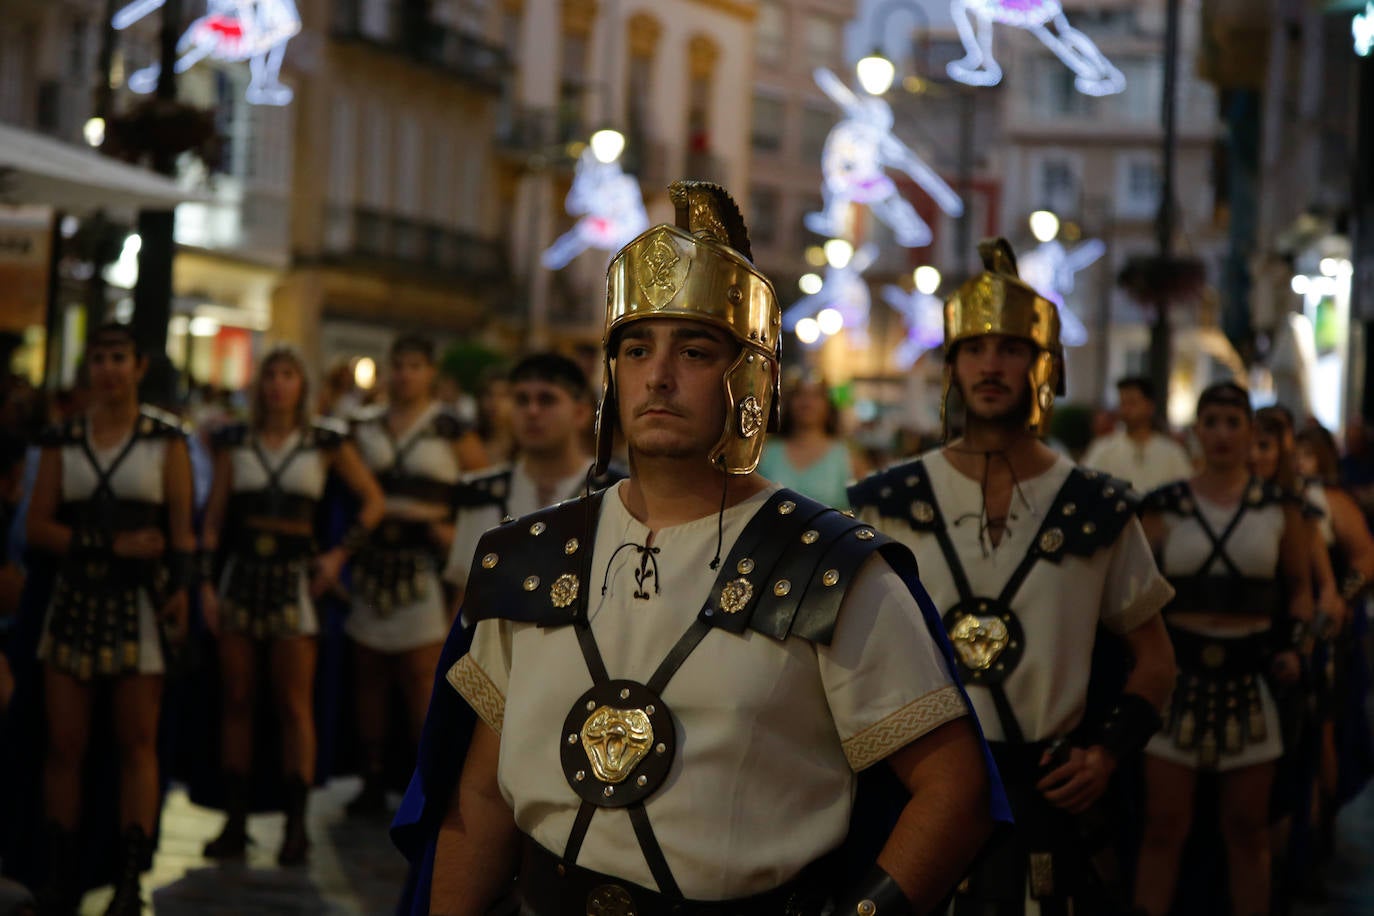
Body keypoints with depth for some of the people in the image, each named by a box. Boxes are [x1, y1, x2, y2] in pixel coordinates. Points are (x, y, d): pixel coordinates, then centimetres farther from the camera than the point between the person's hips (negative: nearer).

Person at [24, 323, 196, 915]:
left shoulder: (166, 440, 2)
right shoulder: (62, 442, 7)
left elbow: (183, 530, 0)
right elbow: (38, 527, 1)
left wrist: (179, 588, -12)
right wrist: (113, 545, -11)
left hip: (138, 602, -2)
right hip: (75, 599, 2)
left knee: (138, 744, -2)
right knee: (64, 744, 1)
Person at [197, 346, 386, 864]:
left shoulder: (325, 443, 2)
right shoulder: (235, 442, 7)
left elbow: (373, 501, 8)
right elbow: (214, 516, 7)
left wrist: (340, 554, -1)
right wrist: (207, 582, 1)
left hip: (294, 575, -2)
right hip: (241, 572, 2)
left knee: (294, 705, -3)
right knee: (237, 700, 3)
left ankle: (296, 826, 1)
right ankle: (234, 823, 7)